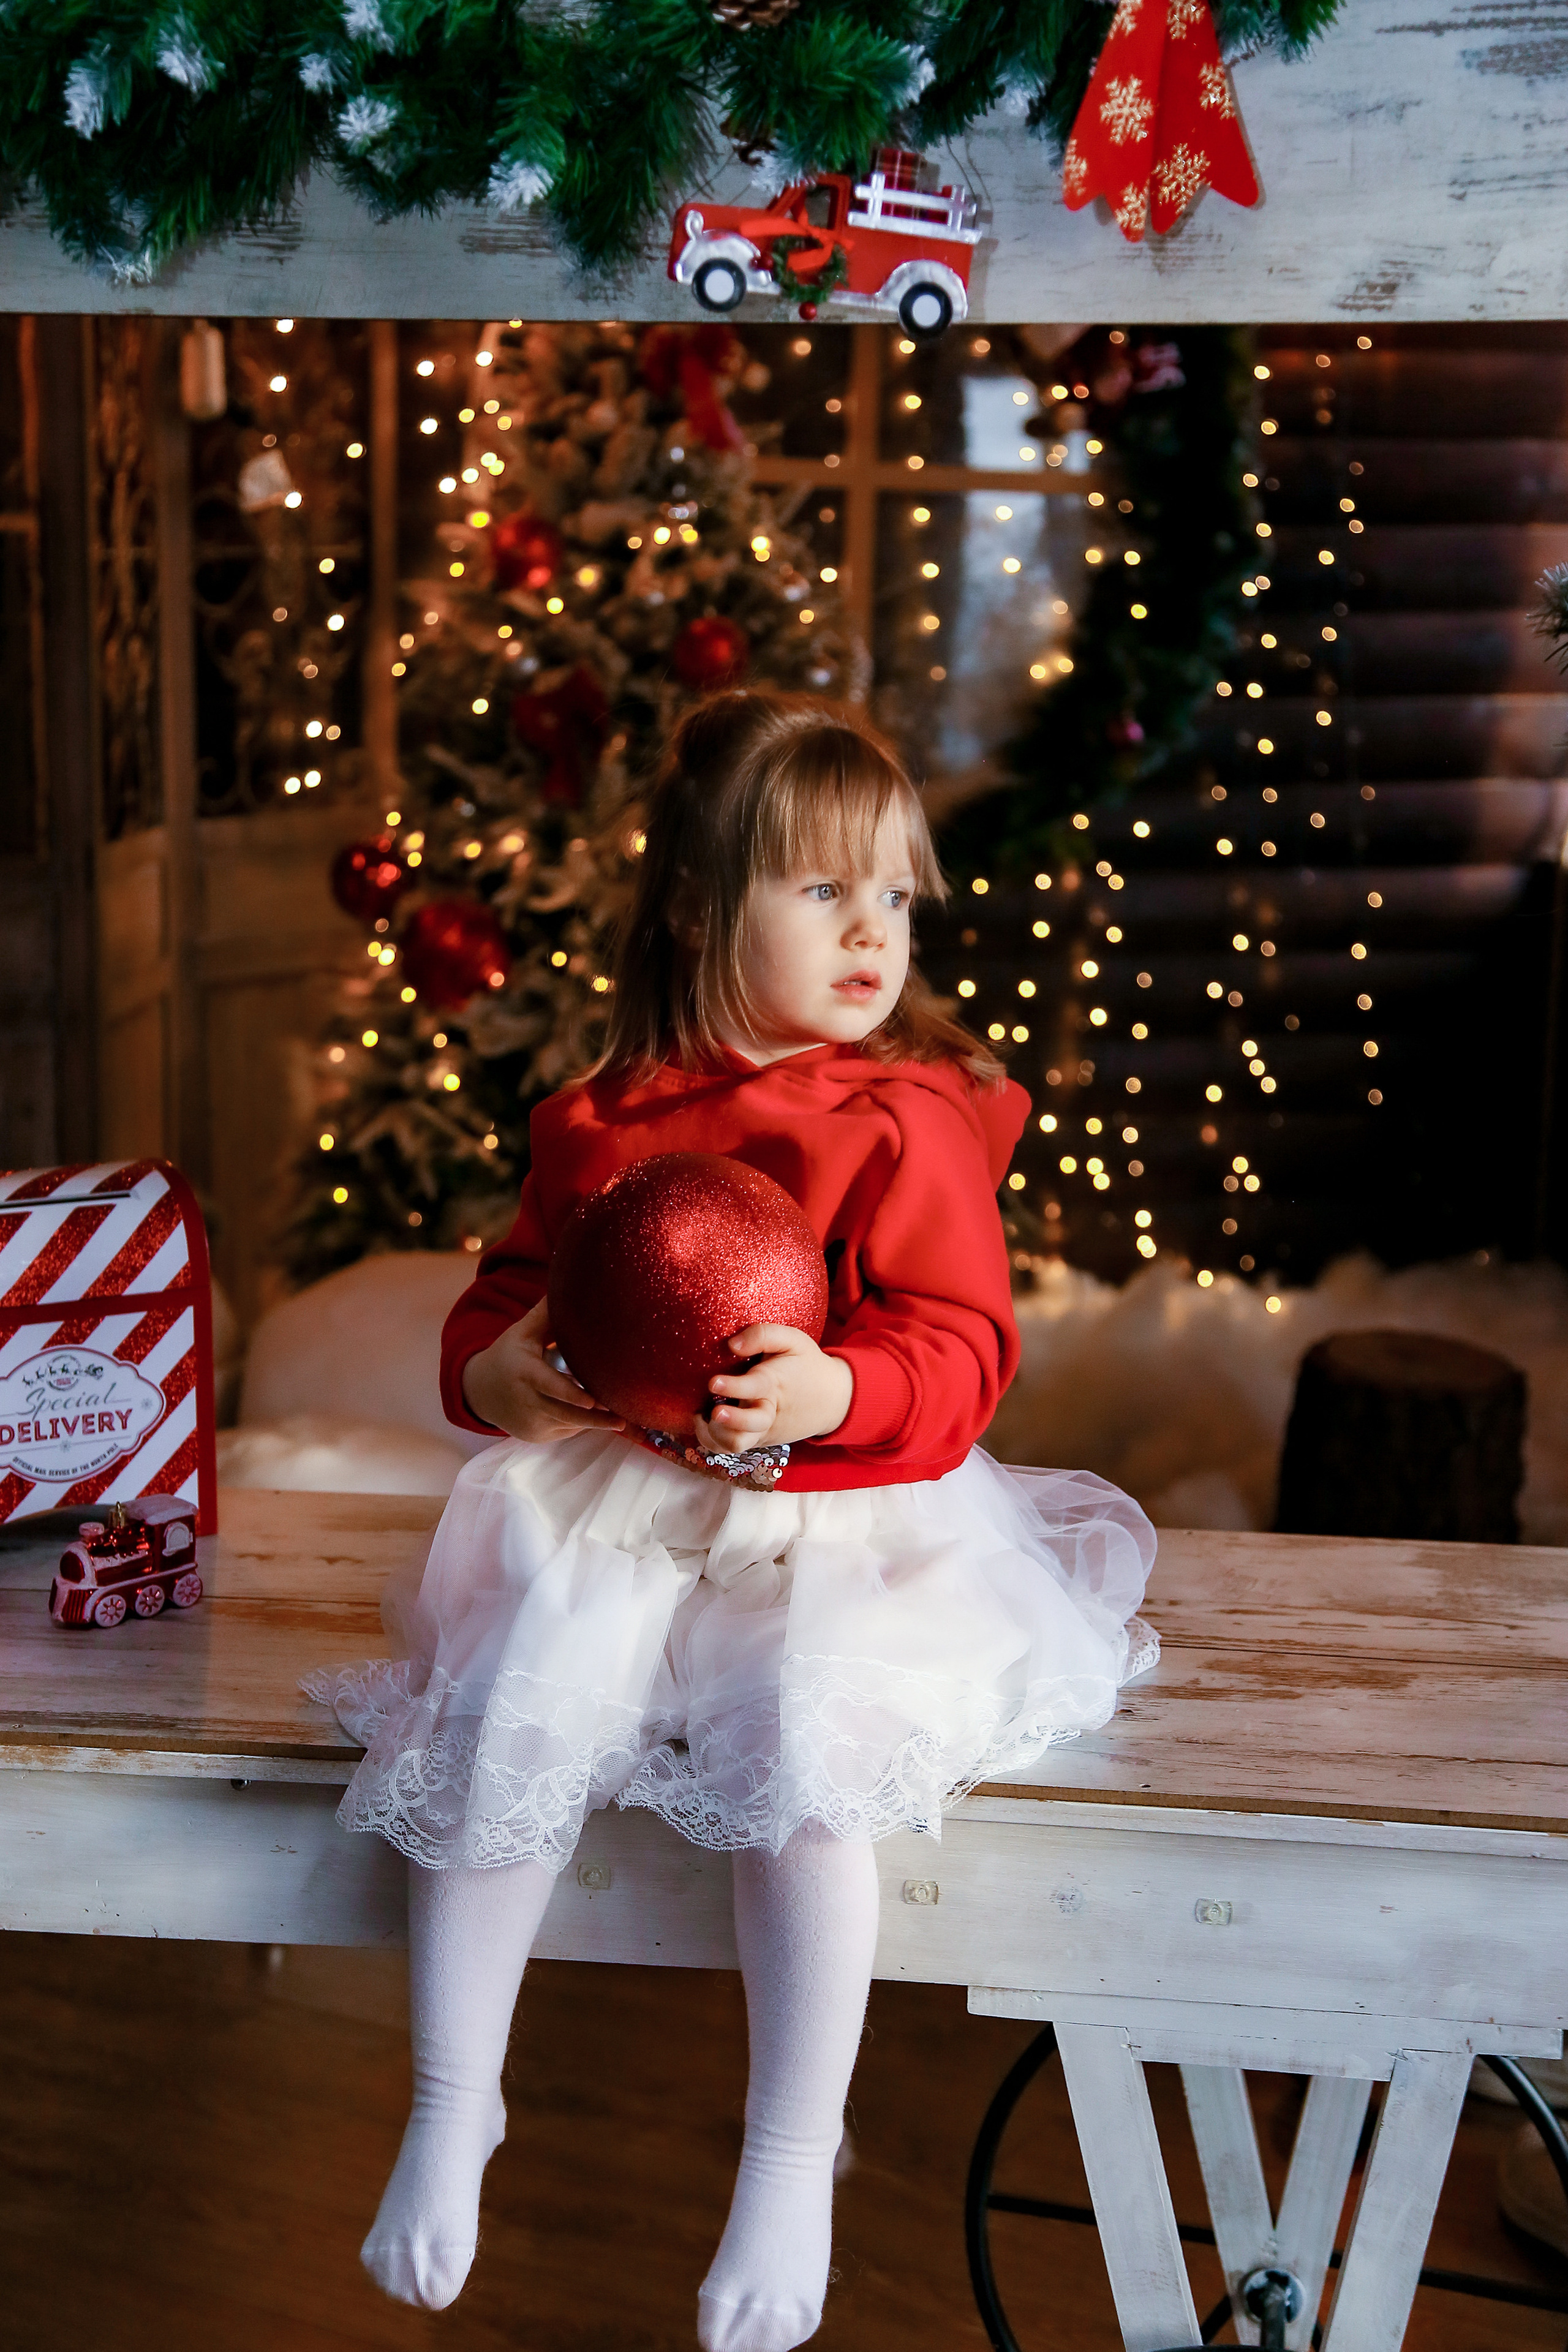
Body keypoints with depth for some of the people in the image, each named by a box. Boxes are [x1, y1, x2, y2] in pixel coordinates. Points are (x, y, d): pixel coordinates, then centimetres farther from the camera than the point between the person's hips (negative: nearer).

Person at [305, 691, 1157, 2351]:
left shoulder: (911, 1123, -2)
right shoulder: (601, 1122, 8)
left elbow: (958, 1352, -8)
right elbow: (515, 1285, 18)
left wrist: (833, 1391, -28)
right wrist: (494, 1368, -6)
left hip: (845, 1521, -3)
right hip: (613, 1509, 3)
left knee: (801, 1747, -28)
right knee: (504, 1716, -18)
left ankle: (793, 2157, -10)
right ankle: (451, 2107, 3)